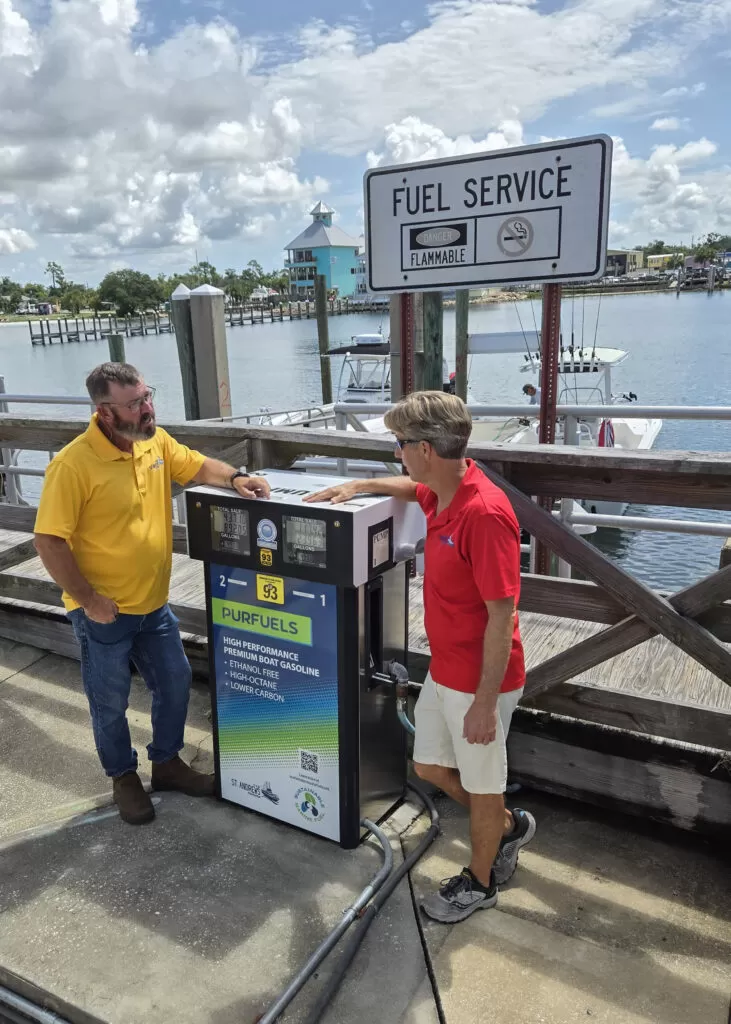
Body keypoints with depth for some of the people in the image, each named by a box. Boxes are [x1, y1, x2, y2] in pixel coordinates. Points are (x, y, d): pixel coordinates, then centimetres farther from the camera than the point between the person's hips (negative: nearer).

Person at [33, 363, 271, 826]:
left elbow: (198, 466, 10)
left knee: (175, 681, 18)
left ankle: (167, 761, 40)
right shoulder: (74, 464, -24)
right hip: (104, 612, -6)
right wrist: (89, 600, -19)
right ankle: (124, 777, 37)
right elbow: (49, 541, -22)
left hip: (153, 603, 6)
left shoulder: (155, 439, -4)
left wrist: (235, 478, -10)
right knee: (111, 702, 13)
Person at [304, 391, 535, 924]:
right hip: (443, 671, 9)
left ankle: (480, 881, 40)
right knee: (430, 765, 22)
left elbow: (501, 617, -26)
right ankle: (509, 826, 46)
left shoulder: (484, 514, -29)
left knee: (482, 782, 14)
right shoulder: (441, 493, -1)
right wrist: (359, 485, 16)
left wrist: (485, 703, -21)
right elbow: (411, 487, 27)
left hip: (480, 681, -9)